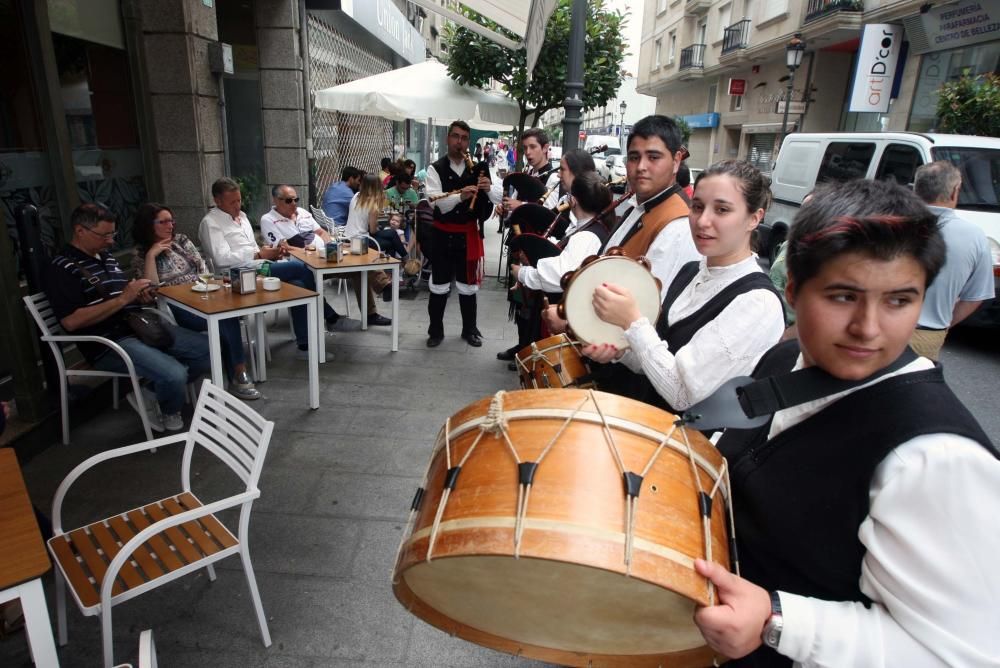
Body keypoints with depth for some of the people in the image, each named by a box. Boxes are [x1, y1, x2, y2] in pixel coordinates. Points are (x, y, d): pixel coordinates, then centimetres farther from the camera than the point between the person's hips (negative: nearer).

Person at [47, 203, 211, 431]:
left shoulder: (107, 258, 17)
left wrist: (143, 295, 3)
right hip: (110, 342, -8)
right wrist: (123, 298, -17)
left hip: (143, 326, 8)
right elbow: (71, 321, -18)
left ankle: (153, 393, 7)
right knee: (174, 374, -30)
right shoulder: (62, 269, -7)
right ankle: (169, 413, 5)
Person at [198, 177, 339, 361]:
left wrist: (273, 250, 1)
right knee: (300, 268, -21)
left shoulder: (241, 215, 21)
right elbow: (222, 259, -17)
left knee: (298, 285, -17)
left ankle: (304, 346, -10)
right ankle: (329, 315, -3)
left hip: (259, 267, 8)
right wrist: (259, 254, -14)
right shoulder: (210, 222, -5)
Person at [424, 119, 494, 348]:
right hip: (443, 234, -2)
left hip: (469, 234, 2)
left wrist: (488, 190, -19)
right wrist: (460, 195, -36)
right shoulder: (435, 169, -6)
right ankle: (436, 330, 21)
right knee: (439, 285, 7)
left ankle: (470, 329, 26)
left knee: (468, 284, 12)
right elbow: (437, 203, -20)